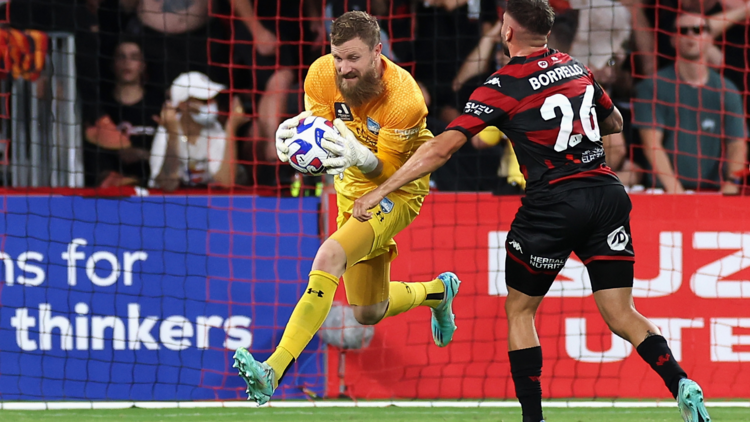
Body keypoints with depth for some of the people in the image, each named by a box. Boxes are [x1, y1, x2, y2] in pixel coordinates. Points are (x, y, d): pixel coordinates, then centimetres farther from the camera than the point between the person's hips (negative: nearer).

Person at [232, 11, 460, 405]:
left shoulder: (404, 99, -30)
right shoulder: (322, 74, -16)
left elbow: (388, 169, -26)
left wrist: (359, 157, -48)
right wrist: (292, 130, -33)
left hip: (398, 191, -7)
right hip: (352, 189, 7)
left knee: (329, 257, -32)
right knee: (368, 313, 15)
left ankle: (273, 372, -40)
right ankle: (438, 290, 48)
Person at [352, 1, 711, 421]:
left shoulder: (502, 86, -4)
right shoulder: (577, 68, 12)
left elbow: (441, 149, -8)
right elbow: (614, 123, 29)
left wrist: (380, 192, -5)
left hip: (553, 204, -4)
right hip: (607, 194, 5)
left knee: (520, 310, 13)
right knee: (621, 315, 5)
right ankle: (681, 383, -18)